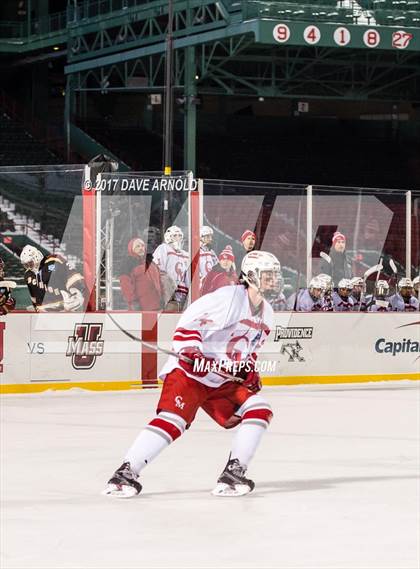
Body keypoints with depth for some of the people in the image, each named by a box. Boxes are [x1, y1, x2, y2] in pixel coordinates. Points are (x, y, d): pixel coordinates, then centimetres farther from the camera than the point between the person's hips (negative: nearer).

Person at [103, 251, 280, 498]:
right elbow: (188, 322, -19)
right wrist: (191, 353, -30)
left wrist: (250, 371, 10)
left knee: (259, 410, -9)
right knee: (173, 420, -23)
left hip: (225, 380, 8)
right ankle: (126, 472, -20)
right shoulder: (228, 298, -15)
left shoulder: (267, 314, 12)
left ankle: (234, 473, -6)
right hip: (190, 372, -8)